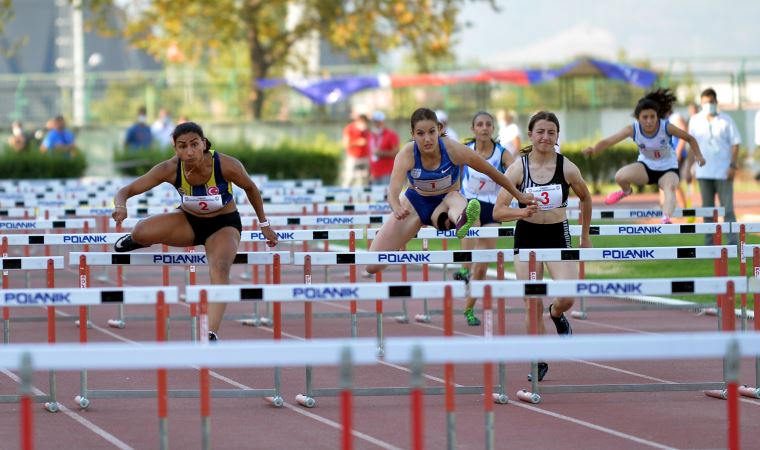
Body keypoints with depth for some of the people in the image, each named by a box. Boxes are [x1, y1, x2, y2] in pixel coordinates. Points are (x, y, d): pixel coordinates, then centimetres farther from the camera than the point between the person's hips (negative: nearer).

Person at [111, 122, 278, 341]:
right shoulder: (170, 169, -24)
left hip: (224, 224, -2)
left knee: (220, 269, -32)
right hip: (188, 222, 2)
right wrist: (120, 205, -47)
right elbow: (126, 191, -23)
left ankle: (212, 334, -39)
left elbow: (251, 189, -7)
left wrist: (264, 225, 3)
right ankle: (137, 240, 17)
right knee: (141, 231, -23)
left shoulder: (227, 166, -28)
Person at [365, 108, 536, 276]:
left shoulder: (453, 149, -23)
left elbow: (491, 172, -9)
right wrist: (397, 209, -59)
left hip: (444, 205, -1)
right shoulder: (406, 155, -23)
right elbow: (393, 191, -36)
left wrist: (519, 195, 0)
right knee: (373, 265, -7)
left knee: (454, 199, -40)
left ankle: (461, 221, -75)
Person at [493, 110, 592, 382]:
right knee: (532, 304, -1)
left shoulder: (567, 168, -6)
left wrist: (585, 236, 18)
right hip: (527, 237, 0)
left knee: (567, 297, -16)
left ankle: (556, 315, 22)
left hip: (559, 236, 0)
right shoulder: (518, 168, -8)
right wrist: (523, 210, -28)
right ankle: (539, 361, 15)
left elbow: (585, 199, 13)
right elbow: (498, 211, -10)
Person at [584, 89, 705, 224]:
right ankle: (626, 191, 15)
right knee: (620, 177, -23)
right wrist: (594, 149, -49)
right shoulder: (633, 129, -24)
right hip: (646, 166, 2)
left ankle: (666, 219, -54)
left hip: (668, 168, -1)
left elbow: (689, 138, -10)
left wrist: (698, 156, -23)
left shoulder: (666, 127, -25)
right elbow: (608, 141, -30)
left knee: (670, 188, -34)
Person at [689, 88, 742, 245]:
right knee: (707, 209, 8)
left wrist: (733, 166, -11)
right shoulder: (695, 121, 7)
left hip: (723, 172, -3)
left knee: (727, 208, -5)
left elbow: (735, 144, -2)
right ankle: (709, 244, 12)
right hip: (704, 172, 3)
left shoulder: (726, 121, -2)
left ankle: (732, 243, -4)